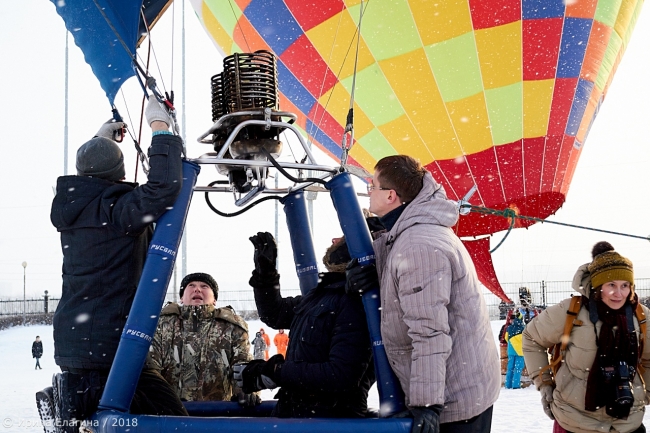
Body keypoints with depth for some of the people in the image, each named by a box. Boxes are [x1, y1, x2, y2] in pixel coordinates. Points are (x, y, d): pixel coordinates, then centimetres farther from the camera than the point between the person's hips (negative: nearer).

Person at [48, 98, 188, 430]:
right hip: (111, 348, -8)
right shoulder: (118, 210, -13)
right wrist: (160, 127, -14)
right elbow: (165, 186, -25)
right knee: (173, 424, -6)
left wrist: (99, 140, 40)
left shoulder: (69, 207, 9)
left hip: (70, 345, 8)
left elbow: (82, 181, 33)